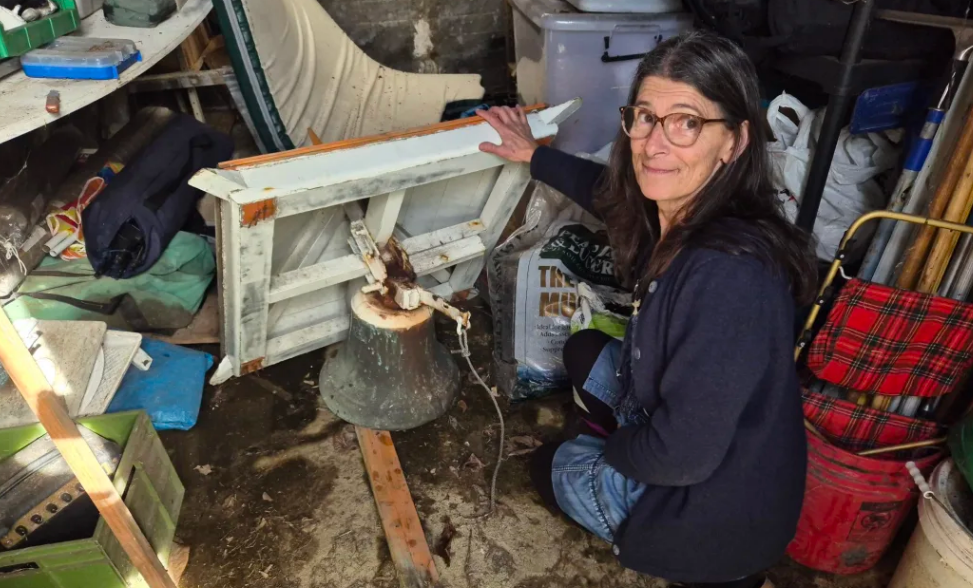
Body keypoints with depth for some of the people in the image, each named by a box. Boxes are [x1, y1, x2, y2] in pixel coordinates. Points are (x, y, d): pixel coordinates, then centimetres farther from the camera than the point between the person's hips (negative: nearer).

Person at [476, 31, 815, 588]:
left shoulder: (727, 275, -37)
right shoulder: (680, 212, -12)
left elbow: (682, 452, -30)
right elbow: (611, 189, 12)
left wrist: (611, 447, -10)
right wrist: (534, 155, 20)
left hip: (718, 511, -8)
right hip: (694, 438, 8)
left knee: (551, 466, 14)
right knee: (585, 351, 20)